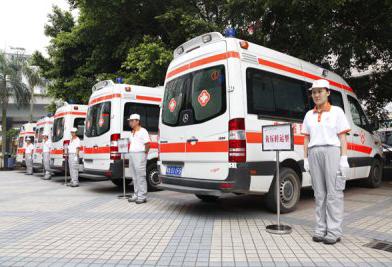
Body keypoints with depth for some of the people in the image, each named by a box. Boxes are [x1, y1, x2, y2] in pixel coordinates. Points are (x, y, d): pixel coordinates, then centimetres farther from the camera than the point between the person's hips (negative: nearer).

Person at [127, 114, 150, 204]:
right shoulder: (132, 132, 18)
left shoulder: (143, 131, -7)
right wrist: (131, 153, 13)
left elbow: (147, 144, -12)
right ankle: (136, 195, 18)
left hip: (140, 155, -9)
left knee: (140, 176, -8)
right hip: (132, 155, 9)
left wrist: (145, 154, -7)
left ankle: (142, 196, -4)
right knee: (135, 177, 11)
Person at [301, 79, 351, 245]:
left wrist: (344, 159, -9)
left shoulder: (336, 111, 5)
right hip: (314, 153, 4)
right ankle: (321, 229, 13)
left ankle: (334, 232, 1)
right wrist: (305, 159, 7)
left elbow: (342, 137, 0)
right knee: (319, 193, 6)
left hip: (332, 152, -3)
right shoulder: (309, 115, 14)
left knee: (333, 193, -4)